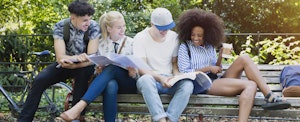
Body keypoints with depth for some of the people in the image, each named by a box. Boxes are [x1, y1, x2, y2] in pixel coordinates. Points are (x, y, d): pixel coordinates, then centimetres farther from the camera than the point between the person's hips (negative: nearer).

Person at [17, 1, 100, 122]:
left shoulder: (93, 27, -20)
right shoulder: (60, 26, -18)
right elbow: (60, 57, -26)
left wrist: (70, 64, -38)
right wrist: (76, 57, -46)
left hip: (83, 66, -1)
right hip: (65, 63, 1)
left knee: (84, 71, -36)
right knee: (39, 80, -22)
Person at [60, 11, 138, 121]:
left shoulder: (131, 43, 4)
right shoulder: (101, 44, 8)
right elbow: (96, 67, 12)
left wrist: (133, 73, -19)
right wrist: (98, 70, -12)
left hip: (128, 83, -1)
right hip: (109, 81, 1)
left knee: (112, 67, -34)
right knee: (111, 85, -39)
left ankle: (80, 106, -48)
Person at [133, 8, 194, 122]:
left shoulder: (174, 37, 6)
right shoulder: (140, 38, -6)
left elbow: (174, 62, 13)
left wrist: (177, 76, -8)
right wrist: (159, 78, -27)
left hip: (169, 80, 3)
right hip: (151, 79, -3)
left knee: (187, 84, -30)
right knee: (145, 79, -40)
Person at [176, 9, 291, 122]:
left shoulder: (209, 46, 18)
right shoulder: (184, 47, 2)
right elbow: (184, 73, -5)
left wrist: (220, 57, -2)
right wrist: (208, 68, -10)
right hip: (202, 85, -6)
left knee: (244, 59, -18)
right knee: (250, 85, -25)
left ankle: (270, 97, -26)